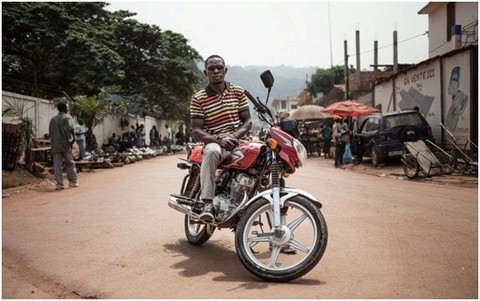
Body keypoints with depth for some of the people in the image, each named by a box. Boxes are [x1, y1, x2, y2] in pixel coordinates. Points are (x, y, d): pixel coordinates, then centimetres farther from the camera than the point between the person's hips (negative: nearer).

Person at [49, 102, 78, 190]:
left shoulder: (52, 119, 12)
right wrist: (73, 138, -7)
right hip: (66, 144, -4)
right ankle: (72, 181, 13)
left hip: (55, 145, 4)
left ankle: (59, 183, 0)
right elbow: (71, 128, -20)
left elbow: (50, 132, 13)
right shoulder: (67, 117, -3)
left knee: (57, 165, 3)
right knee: (70, 163, 8)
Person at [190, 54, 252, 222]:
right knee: (212, 151, -38)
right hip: (214, 141, -4)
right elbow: (196, 131, -5)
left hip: (239, 140, 4)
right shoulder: (198, 99, 0)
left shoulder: (238, 92, 10)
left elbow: (247, 121, 8)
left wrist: (234, 136, -13)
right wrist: (220, 140, -22)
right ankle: (208, 204, -40)